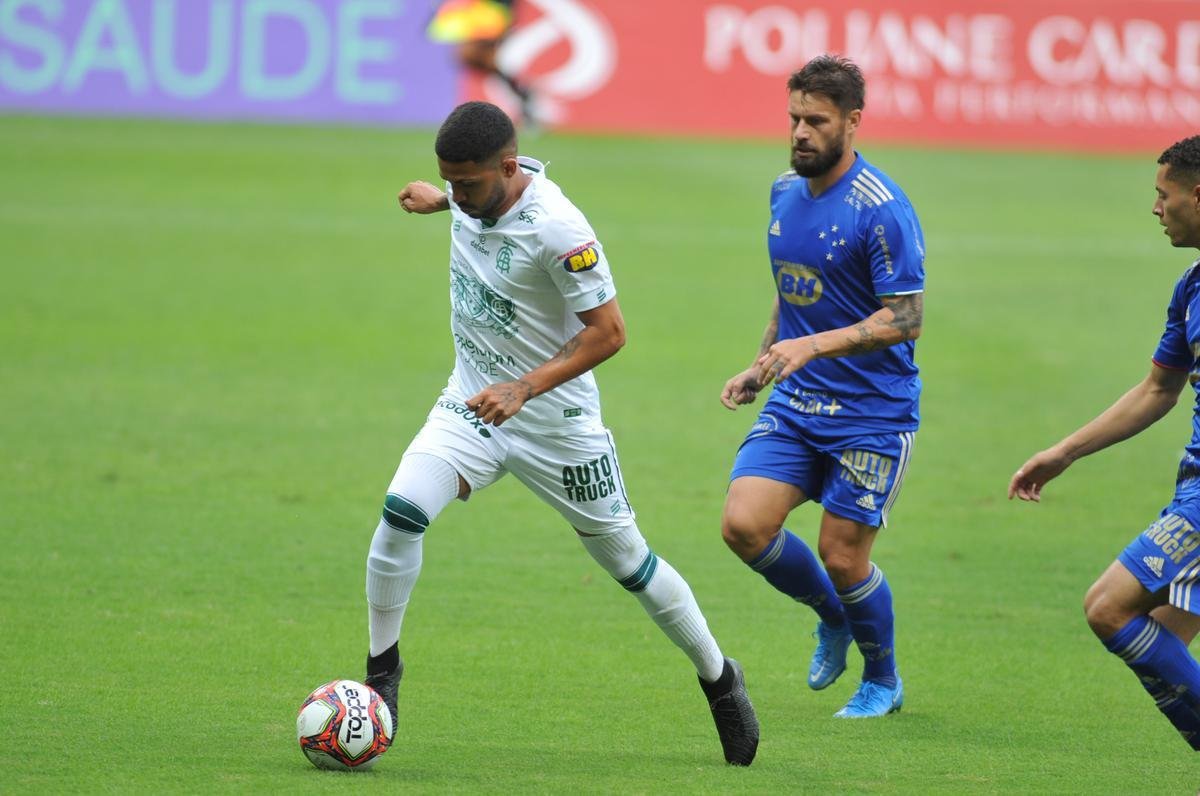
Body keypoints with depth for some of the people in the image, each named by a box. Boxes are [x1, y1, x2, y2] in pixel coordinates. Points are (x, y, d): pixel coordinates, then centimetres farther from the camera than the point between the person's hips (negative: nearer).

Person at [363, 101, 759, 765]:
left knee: (627, 561, 8)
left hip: (555, 419, -5)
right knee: (401, 512, -19)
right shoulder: (472, 190, -8)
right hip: (471, 403, 5)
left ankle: (719, 679, 29)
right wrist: (437, 200, 33)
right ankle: (381, 672, -3)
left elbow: (607, 331, -22)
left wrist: (523, 389, -29)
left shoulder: (557, 228, -28)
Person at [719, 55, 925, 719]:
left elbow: (906, 318, -19)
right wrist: (762, 364, 17)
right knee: (744, 524, -10)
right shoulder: (785, 192, 7)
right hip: (795, 403, 6)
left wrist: (813, 346, -27)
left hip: (873, 413, -6)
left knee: (842, 555, -2)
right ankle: (832, 619, 18)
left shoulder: (882, 210, -17)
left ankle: (882, 681, 24)